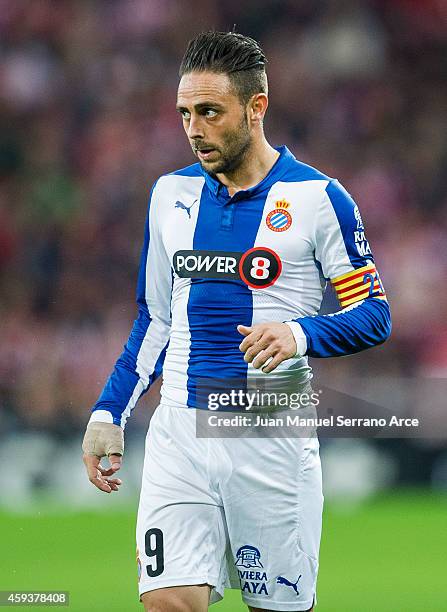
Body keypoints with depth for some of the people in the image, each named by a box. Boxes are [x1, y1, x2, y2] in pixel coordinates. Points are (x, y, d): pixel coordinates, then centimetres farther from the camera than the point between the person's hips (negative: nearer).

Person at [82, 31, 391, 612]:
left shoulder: (317, 197, -4)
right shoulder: (171, 194, 11)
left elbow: (374, 315, -3)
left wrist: (300, 334, -22)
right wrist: (109, 413, 11)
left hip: (274, 441, -3)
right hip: (179, 433, 3)